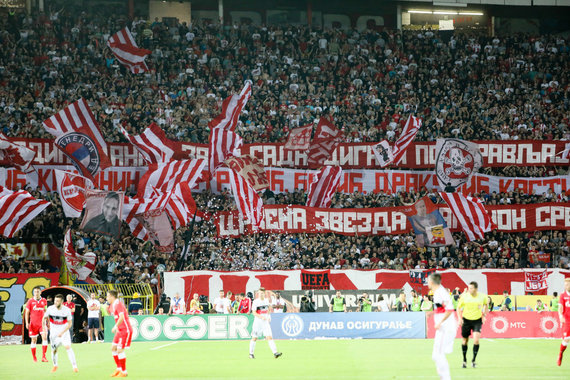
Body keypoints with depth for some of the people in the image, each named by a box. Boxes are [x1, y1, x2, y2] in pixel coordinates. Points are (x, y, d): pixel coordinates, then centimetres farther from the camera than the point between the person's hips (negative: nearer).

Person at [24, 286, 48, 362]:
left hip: (42, 323, 1)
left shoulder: (44, 301, 6)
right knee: (34, 340, 4)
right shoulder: (30, 301, 0)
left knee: (44, 337, -15)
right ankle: (34, 357, 15)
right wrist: (27, 323, -7)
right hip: (33, 324, -1)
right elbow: (27, 312, 2)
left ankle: (43, 356, -15)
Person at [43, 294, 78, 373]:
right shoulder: (50, 309, -12)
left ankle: (74, 366, -13)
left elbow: (69, 324, -9)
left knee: (68, 347, -17)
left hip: (64, 332, -2)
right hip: (54, 333, 2)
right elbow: (44, 318, 3)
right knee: (54, 350, 3)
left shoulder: (67, 310, -15)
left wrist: (62, 332, -19)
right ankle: (55, 365, 29)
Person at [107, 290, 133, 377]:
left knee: (120, 350, -9)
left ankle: (124, 372, -1)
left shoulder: (118, 304, -18)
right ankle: (119, 369, 18)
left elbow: (121, 317, -29)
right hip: (120, 330, 10)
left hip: (125, 330, -10)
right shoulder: (112, 305, 11)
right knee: (113, 348, 11)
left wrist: (115, 327, -28)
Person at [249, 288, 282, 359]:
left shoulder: (266, 300, 7)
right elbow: (254, 313, -14)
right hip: (257, 322, -3)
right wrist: (261, 317, -26)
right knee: (254, 338, 6)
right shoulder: (256, 301, -8)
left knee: (269, 337, -9)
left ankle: (275, 353, -18)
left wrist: (268, 316, 12)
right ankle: (251, 353, 22)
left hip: (265, 322, 3)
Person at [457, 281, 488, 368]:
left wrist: (484, 315, 7)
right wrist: (459, 318, -9)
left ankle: (473, 360, -4)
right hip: (466, 320, 1)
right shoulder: (464, 296, -10)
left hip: (477, 320, -1)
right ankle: (464, 360, 28)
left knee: (476, 340, -18)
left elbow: (486, 304, 15)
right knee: (464, 341, 7)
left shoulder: (482, 296, -8)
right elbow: (458, 307, 4)